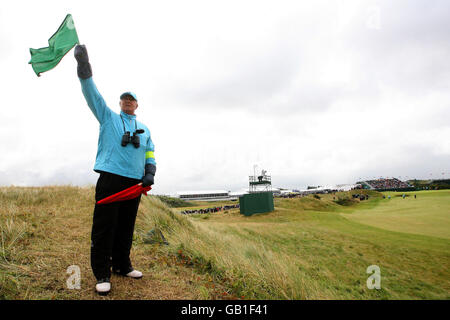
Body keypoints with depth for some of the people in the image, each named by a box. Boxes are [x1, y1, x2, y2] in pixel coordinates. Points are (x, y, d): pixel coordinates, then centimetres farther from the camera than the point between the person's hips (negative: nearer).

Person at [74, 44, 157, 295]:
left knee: (126, 227, 10)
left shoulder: (144, 129, 20)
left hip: (134, 183, 4)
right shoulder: (108, 117, 12)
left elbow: (150, 155, 19)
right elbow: (92, 93, 0)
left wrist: (150, 174, 1)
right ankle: (102, 274, 3)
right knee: (104, 226, -5)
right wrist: (84, 65, -11)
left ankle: (122, 265, 23)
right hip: (111, 179, -3)